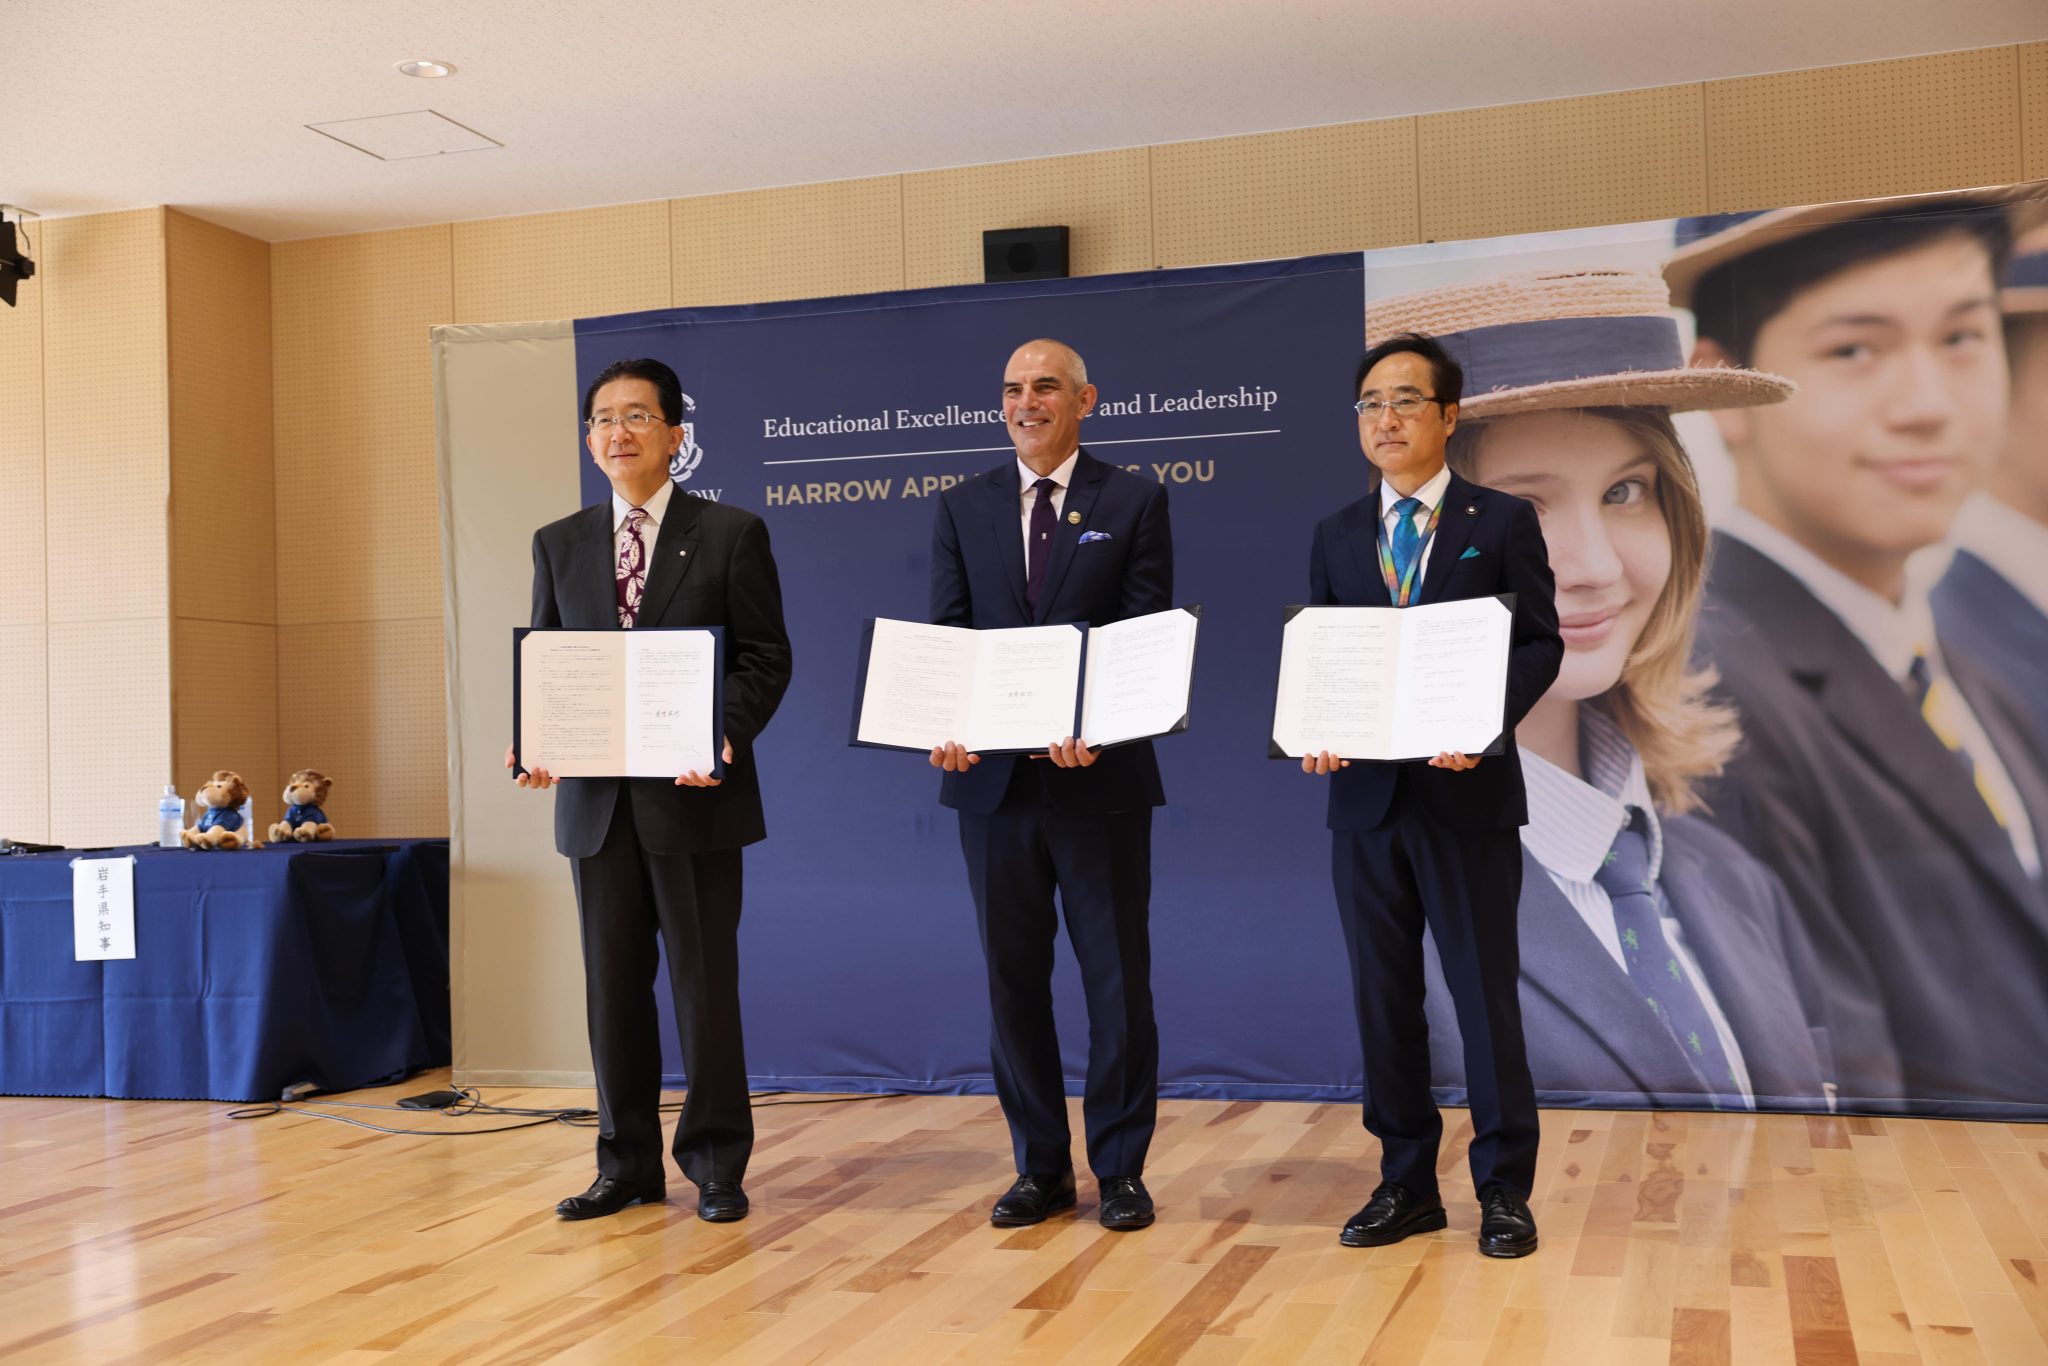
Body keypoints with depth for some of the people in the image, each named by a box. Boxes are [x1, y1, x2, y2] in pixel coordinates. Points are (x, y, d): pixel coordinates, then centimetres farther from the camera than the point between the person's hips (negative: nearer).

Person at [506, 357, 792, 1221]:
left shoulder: (731, 535, 1)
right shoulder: (559, 545, 13)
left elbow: (765, 657, -3)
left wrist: (727, 736, -20)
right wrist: (534, 745, -7)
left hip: (694, 793, -4)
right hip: (596, 797, 4)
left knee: (703, 980, 3)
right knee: (613, 985, 10)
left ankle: (716, 1165, 15)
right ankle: (627, 1164, 22)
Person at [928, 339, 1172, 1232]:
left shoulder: (1134, 502, 3)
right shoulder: (962, 508, 11)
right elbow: (946, 636, 6)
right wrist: (945, 727, -14)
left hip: (1101, 777, -3)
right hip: (994, 777, 3)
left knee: (1118, 977, 4)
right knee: (1013, 978, 9)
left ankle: (1120, 1171, 16)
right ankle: (1040, 1168, 22)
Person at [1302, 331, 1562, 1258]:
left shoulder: (1501, 522, 3)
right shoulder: (1336, 536, 13)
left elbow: (1540, 643, -3)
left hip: (1466, 789, -4)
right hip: (1365, 791, 4)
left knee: (1484, 989, 2)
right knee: (1382, 993, 9)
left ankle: (1504, 1190, 14)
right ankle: (1406, 1182, 21)